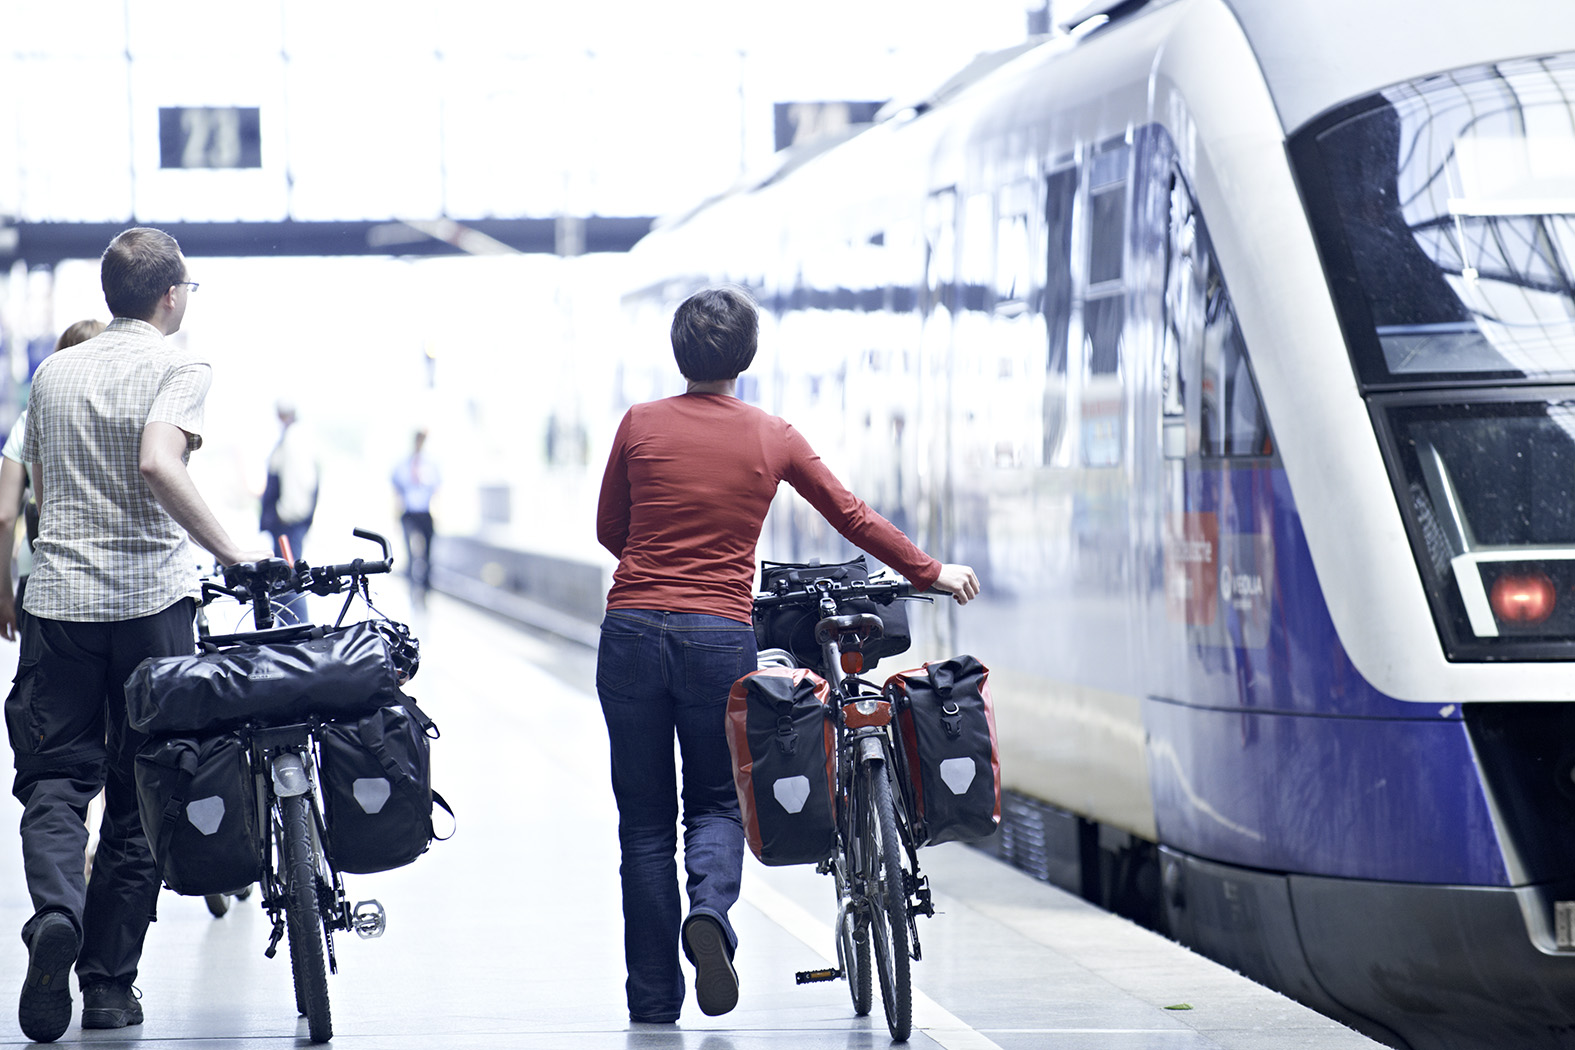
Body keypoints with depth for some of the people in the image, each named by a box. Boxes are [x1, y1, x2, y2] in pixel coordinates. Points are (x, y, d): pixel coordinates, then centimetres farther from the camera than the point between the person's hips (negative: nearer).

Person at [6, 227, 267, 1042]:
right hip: (153, 603, -3)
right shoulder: (176, 368, -4)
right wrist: (231, 554, -19)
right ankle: (109, 986, 6)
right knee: (139, 799, 7)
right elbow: (158, 465, -22)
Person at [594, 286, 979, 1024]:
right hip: (720, 633, 0)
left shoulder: (640, 425, 3)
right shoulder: (772, 439, 4)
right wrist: (931, 572, 26)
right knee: (717, 799, 16)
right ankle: (710, 910, -16)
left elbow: (609, 530, 13)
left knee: (645, 818, 8)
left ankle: (654, 1002, 9)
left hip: (633, 630, 0)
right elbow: (852, 518, 13)